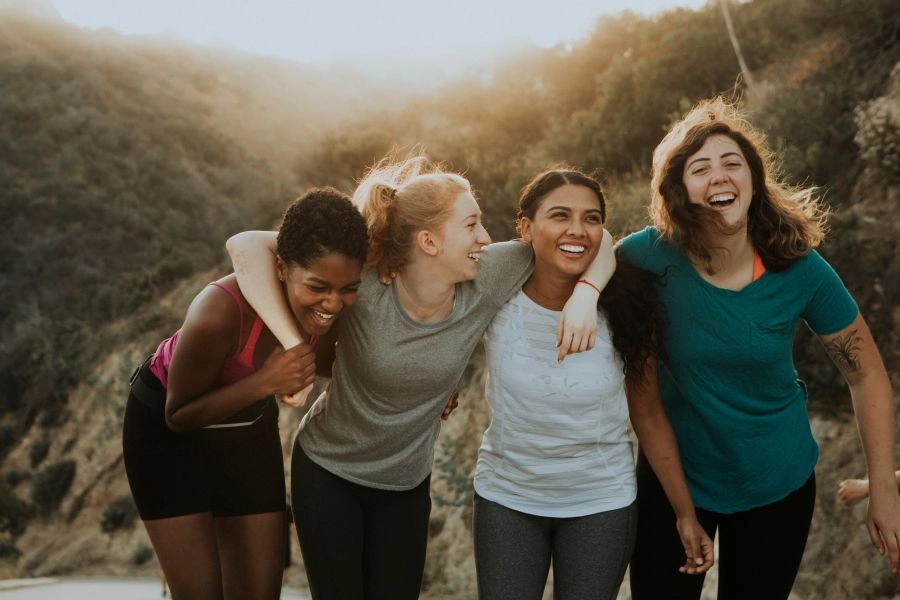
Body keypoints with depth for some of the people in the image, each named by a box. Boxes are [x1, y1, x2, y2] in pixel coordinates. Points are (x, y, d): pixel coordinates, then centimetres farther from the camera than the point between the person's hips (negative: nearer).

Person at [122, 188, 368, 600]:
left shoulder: (333, 306, -22)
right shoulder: (220, 313, -38)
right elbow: (179, 415, -23)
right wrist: (265, 382, -37)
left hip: (248, 426, 5)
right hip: (166, 428, -4)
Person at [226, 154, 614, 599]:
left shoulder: (486, 280, -18)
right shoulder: (363, 286, -29)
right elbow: (247, 246, -34)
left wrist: (585, 294, -29)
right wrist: (293, 347, -41)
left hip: (407, 484, 3)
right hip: (327, 472, -3)